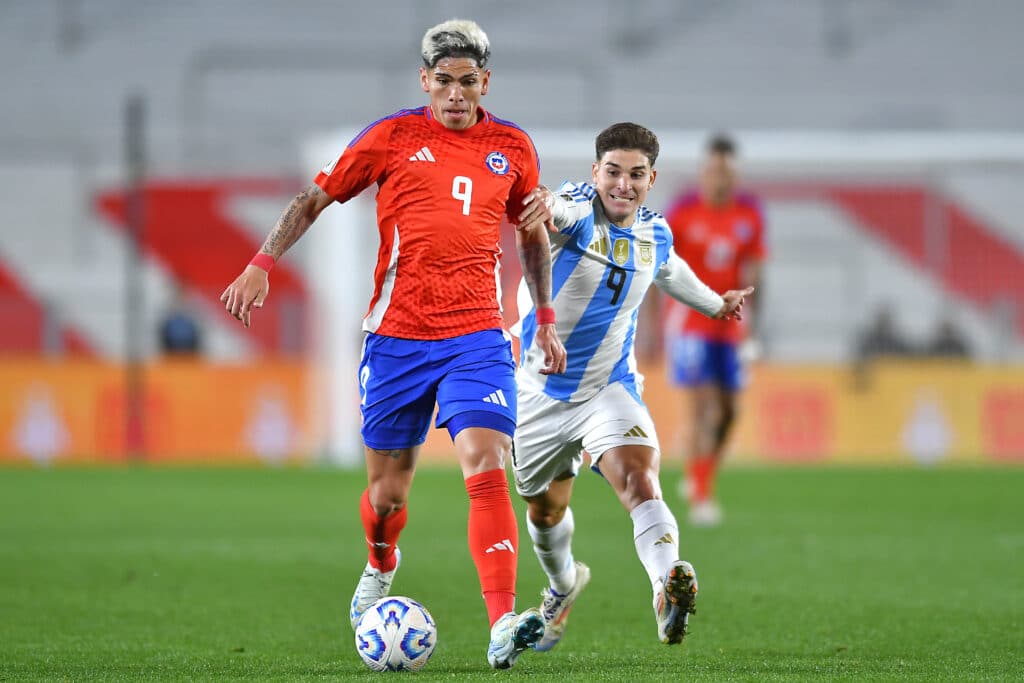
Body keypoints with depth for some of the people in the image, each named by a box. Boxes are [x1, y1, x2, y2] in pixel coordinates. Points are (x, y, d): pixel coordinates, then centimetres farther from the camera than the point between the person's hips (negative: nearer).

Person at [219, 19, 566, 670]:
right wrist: (263, 262, -2)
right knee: (388, 488, 8)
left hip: (478, 338, 0)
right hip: (397, 337, 0)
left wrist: (546, 318, 20)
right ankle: (380, 569, 43)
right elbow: (315, 198, 8)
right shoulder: (393, 136, 2)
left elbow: (532, 233, 23)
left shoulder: (512, 147, 8)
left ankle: (503, 628, -27)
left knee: (486, 468, -19)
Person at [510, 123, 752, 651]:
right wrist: (543, 206, -71)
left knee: (640, 479, -29)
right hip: (542, 395, -1)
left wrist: (713, 303, 40)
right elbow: (557, 210, -47)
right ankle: (563, 585, 53)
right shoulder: (579, 209, -19)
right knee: (547, 508, 20)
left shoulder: (654, 234, -2)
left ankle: (667, 590, -50)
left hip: (610, 389, 1)